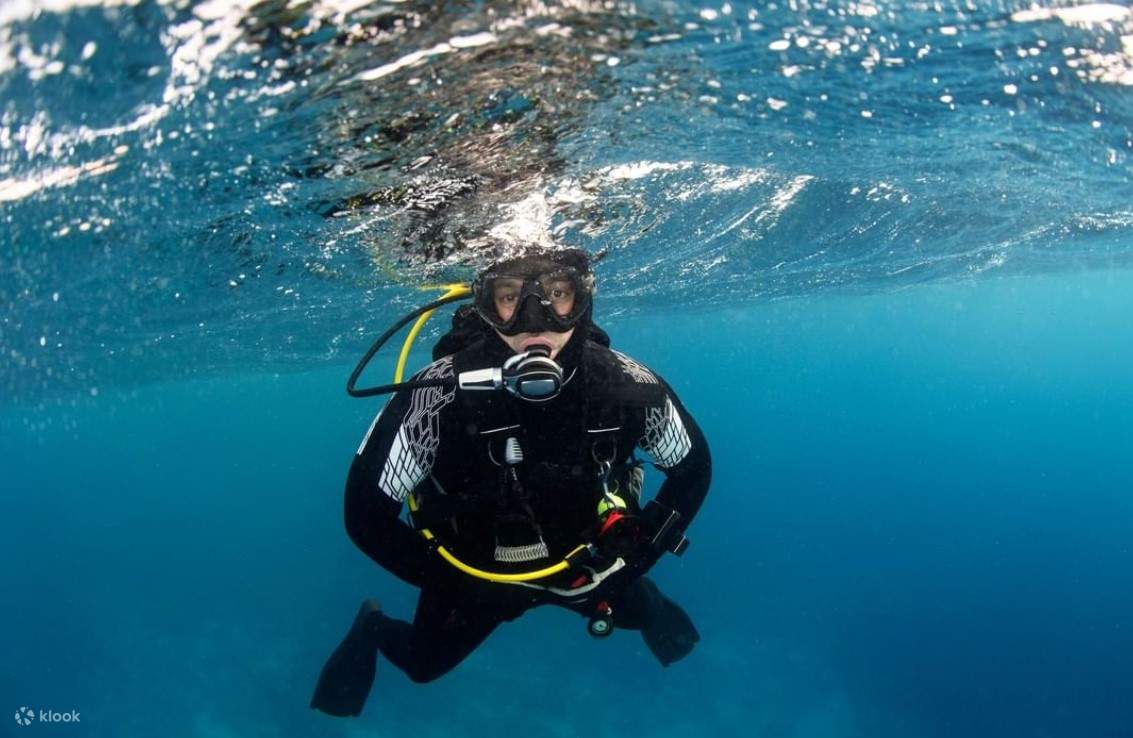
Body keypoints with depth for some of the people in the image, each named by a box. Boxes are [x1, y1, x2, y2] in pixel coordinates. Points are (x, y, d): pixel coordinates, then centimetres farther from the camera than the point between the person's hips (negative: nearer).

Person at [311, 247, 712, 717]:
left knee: (639, 608, 24)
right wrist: (459, 588, -20)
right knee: (424, 665, 18)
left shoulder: (628, 387, -28)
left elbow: (692, 468, -8)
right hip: (476, 571, -1)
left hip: (586, 563, 2)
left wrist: (636, 556, -13)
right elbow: (367, 514, -24)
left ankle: (647, 601, 59)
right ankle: (373, 627, 49)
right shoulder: (439, 396, -36)